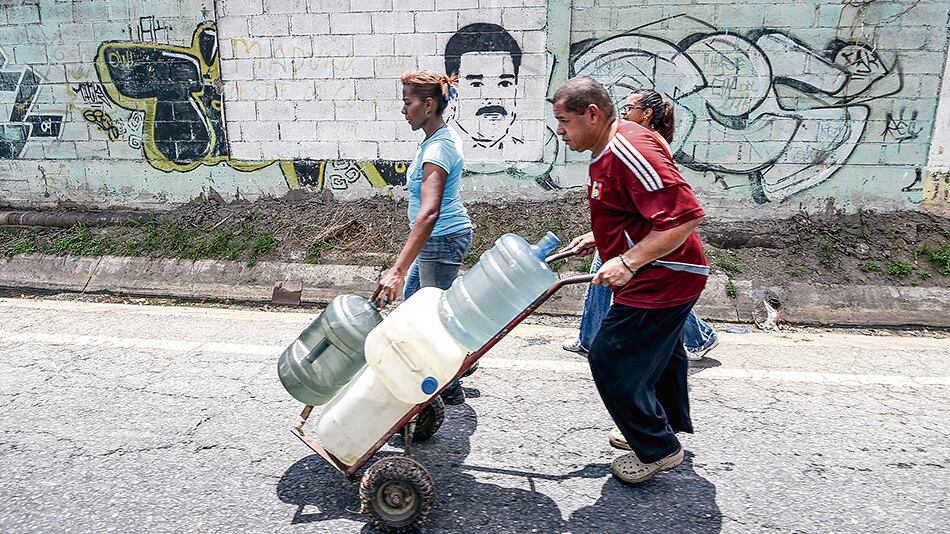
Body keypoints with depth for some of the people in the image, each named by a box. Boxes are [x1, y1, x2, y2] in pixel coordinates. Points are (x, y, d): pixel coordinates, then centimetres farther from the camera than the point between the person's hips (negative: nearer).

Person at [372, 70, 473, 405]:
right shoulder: (443, 136, 5)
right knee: (412, 293, 25)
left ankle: (450, 390, 23)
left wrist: (398, 270, -44)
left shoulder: (437, 149, -27)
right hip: (443, 236, 10)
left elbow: (428, 212, -38)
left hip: (442, 239, -10)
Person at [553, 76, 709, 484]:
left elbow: (685, 216, -31)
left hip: (660, 279, -11)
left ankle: (658, 450, 13)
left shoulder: (632, 152, -26)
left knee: (611, 358, -4)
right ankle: (669, 427, 48)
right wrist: (596, 238, 12)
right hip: (665, 274, 11)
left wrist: (628, 261, -31)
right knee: (658, 351, 26)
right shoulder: (608, 149, 8)